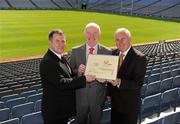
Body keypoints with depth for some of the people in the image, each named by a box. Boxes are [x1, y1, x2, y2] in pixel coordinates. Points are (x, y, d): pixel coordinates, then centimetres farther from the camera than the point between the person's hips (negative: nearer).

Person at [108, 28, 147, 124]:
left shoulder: (139, 58, -18)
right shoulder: (114, 53, 1)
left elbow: (138, 83, -22)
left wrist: (120, 82, -35)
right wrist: (109, 93, 10)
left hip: (130, 104, -5)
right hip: (115, 101, 5)